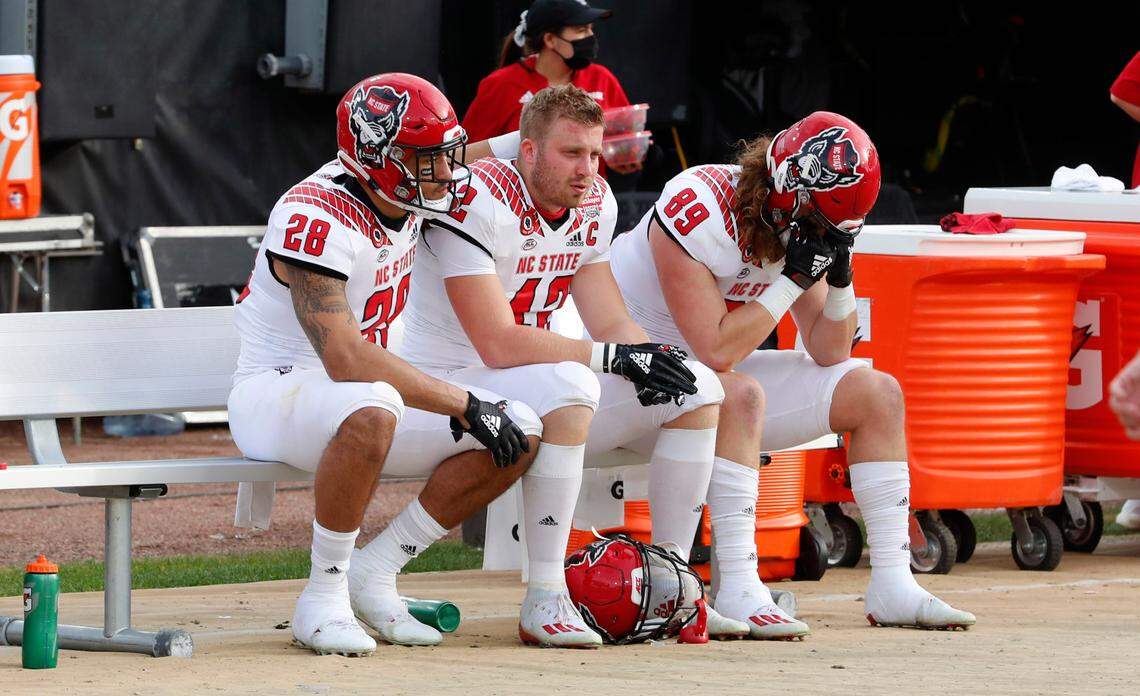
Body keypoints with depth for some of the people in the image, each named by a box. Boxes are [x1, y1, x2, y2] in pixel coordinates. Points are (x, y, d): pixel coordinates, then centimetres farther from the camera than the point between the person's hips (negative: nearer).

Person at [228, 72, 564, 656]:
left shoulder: (411, 199, 0)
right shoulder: (317, 220, -26)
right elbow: (346, 361, -35)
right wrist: (463, 403, -32)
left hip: (363, 398, 9)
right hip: (276, 391, -9)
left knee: (521, 434, -8)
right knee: (370, 411, -43)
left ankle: (374, 574, 0)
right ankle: (324, 596, -24)